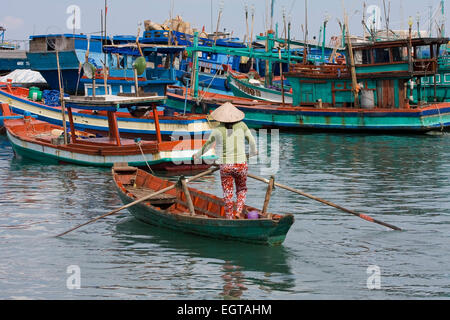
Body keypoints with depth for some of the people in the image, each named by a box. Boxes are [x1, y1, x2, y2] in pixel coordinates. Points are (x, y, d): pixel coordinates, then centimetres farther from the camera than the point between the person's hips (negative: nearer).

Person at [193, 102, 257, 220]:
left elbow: (208, 145, 12)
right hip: (241, 165, 1)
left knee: (227, 194, 11)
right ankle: (238, 211, 2)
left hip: (225, 166, -1)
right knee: (242, 190, 21)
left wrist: (198, 155, 30)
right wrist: (253, 152, 29)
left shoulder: (218, 130, -2)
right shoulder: (241, 126, -1)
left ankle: (230, 218, 13)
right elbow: (252, 142, 7)